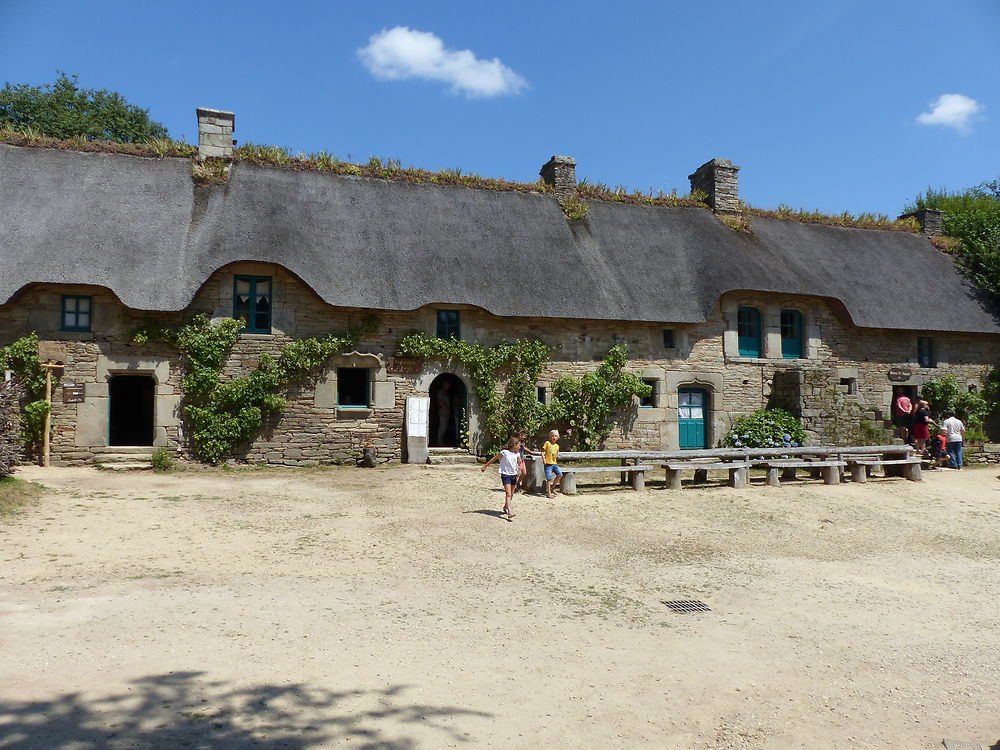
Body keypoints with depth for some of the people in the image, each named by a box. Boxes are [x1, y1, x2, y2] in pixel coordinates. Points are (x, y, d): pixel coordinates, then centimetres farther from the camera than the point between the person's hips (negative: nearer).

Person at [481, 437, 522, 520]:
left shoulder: (517, 454, 4)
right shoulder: (504, 452, -12)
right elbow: (494, 459, -4)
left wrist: (519, 470, -10)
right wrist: (485, 466, 2)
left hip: (514, 475, 6)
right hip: (505, 475, -6)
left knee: (511, 494, 15)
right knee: (508, 494, -16)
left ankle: (506, 507, 38)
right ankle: (510, 513, -25)